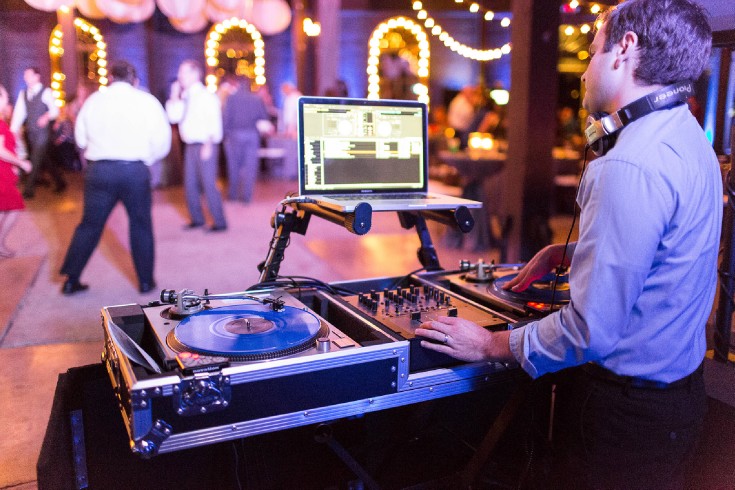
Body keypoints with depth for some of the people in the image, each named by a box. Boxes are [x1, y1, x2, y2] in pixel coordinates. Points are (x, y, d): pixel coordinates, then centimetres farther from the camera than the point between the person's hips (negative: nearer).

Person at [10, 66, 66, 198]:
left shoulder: (46, 92, -5)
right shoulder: (23, 94, 12)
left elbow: (55, 110, -12)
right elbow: (19, 113, 7)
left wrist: (47, 117, -33)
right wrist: (13, 130, 0)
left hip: (42, 132, -6)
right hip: (30, 132, 6)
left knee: (36, 161, -7)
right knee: (44, 160, 13)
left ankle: (28, 190, -2)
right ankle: (60, 182, 26)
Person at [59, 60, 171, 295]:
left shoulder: (94, 99, 6)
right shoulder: (147, 100, 0)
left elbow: (81, 138, 11)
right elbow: (162, 142, -1)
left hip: (99, 169, 2)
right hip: (135, 170, -2)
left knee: (90, 224, 12)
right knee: (141, 225, 12)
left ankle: (71, 279, 17)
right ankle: (145, 280, 18)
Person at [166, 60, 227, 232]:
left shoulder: (206, 96, -8)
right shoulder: (184, 97, 13)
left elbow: (214, 122, -13)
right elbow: (173, 117, 9)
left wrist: (208, 145, -18)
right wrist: (174, 95, 6)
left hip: (205, 146, -8)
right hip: (190, 146, 8)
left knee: (208, 184, -8)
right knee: (190, 184, 11)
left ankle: (219, 222, 0)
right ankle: (197, 219, 23)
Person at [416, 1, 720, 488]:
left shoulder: (631, 166, -28)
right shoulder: (688, 138, 5)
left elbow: (592, 330, -28)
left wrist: (492, 345, -15)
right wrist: (567, 253, 16)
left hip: (625, 412, -9)